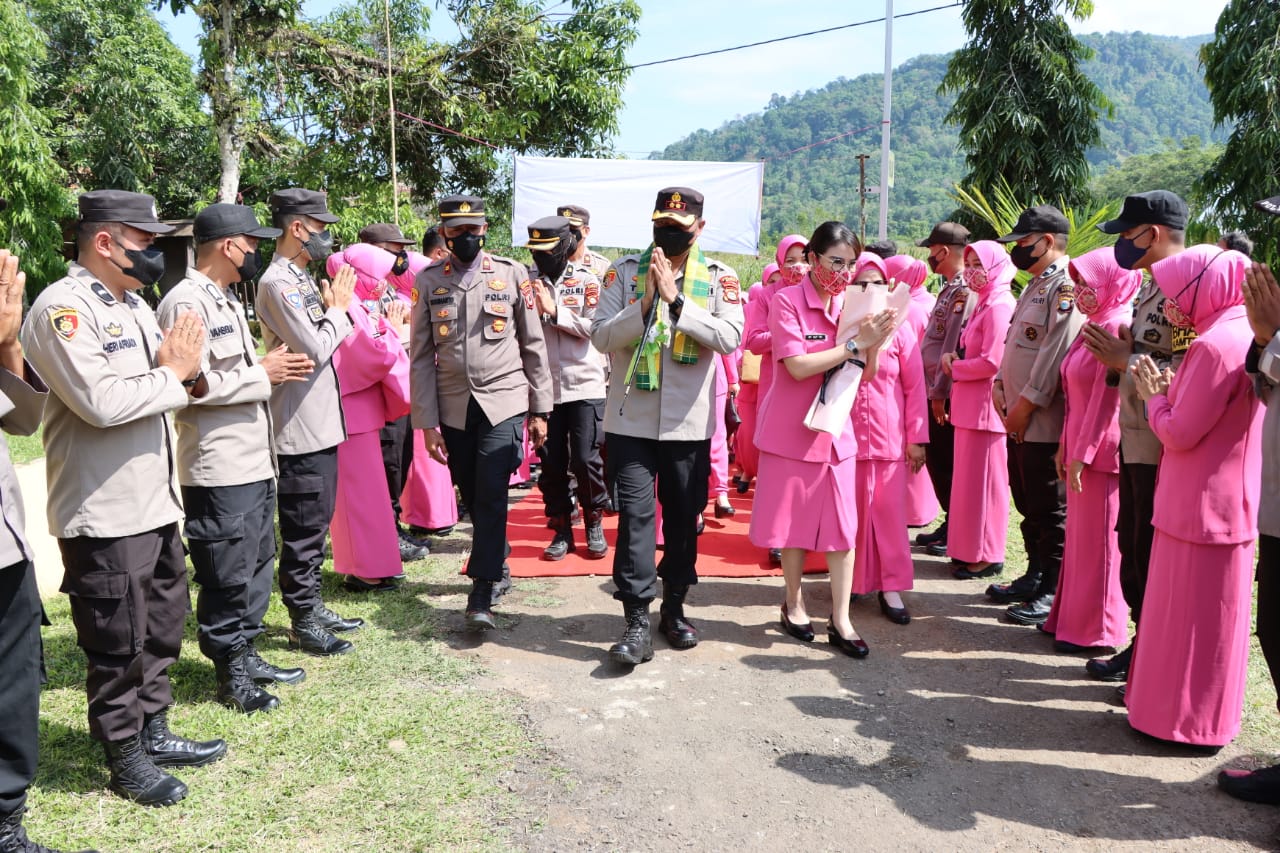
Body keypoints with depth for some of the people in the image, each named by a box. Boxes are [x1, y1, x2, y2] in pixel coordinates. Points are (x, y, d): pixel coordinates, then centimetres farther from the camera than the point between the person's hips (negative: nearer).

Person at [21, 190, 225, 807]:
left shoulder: (132, 304, 12)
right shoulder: (62, 308, -15)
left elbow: (162, 392, 16)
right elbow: (102, 402, -28)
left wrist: (182, 368, -7)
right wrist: (172, 371, -13)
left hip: (156, 502, 9)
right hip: (104, 515, -8)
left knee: (161, 630, 19)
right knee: (117, 644, 6)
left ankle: (153, 732, 35)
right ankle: (124, 760, 22)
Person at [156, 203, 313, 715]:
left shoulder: (227, 300, 17)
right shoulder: (187, 303, -15)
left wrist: (273, 368, 6)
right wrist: (262, 374, -17)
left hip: (254, 461, 10)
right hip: (218, 469, -10)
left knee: (256, 567, 18)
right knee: (227, 577, 2)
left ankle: (245, 656, 31)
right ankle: (230, 676, 16)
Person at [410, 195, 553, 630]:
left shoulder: (512, 274, 1)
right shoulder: (428, 281, 3)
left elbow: (534, 345, 4)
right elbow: (421, 356, 3)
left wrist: (541, 410, 3)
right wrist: (427, 422, -1)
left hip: (504, 402, -2)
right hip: (454, 409, 2)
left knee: (491, 496, -10)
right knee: (472, 498, 12)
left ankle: (482, 593, -3)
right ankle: (498, 565, 33)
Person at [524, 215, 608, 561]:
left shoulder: (586, 281, 1)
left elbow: (593, 327, -9)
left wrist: (554, 311, -13)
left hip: (584, 385, -2)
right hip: (544, 386, 2)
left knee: (586, 459, -1)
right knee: (551, 461, 7)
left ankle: (594, 525, 18)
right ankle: (562, 529, 20)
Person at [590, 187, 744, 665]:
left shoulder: (719, 277, 0)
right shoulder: (624, 271, 1)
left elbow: (730, 337, -15)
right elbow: (602, 337, -6)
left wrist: (676, 301, -21)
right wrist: (644, 304, -19)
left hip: (689, 422, 1)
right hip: (631, 417, -1)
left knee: (684, 516, 11)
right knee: (635, 515, -5)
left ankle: (674, 608, 29)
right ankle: (637, 622, 1)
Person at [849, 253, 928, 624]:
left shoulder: (900, 327, 0)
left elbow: (915, 385, 1)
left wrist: (917, 437, -1)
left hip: (889, 436, 0)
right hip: (844, 435, 1)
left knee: (889, 510, 3)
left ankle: (891, 586, 12)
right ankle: (852, 579, 22)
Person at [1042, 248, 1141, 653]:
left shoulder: (1117, 327, -16)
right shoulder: (1094, 326, 13)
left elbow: (1105, 399, -19)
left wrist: (1082, 454, -18)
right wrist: (1066, 447, 14)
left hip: (1101, 451, -9)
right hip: (1080, 448, 9)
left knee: (1097, 538, 1)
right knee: (1079, 535, 15)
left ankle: (1095, 630, 13)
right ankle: (1072, 618, 26)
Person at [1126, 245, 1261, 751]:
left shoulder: (1215, 345, -21)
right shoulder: (1241, 335, 10)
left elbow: (1179, 433, -20)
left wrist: (1153, 396, -4)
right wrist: (1169, 391, 2)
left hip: (1200, 508, -10)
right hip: (1226, 502, 10)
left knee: (1190, 616, 2)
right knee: (1208, 616, 19)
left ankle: (1187, 721, 14)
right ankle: (1198, 711, 32)